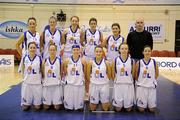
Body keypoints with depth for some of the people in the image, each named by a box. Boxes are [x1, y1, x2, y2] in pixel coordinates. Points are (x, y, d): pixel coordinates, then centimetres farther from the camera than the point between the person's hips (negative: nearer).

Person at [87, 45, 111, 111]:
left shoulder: (106, 63, -6)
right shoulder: (91, 63, -5)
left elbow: (109, 75, 2)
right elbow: (88, 75, 2)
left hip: (104, 85, 0)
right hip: (94, 85, 0)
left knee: (105, 108, 7)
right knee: (92, 108, 12)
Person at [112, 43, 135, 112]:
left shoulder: (132, 61, -3)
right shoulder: (115, 60, -4)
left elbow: (133, 74, 6)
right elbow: (113, 74, 4)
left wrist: (128, 81, 10)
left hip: (129, 85, 0)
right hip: (118, 84, 0)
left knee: (128, 109, 8)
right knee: (118, 109, 8)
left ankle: (127, 105, 39)